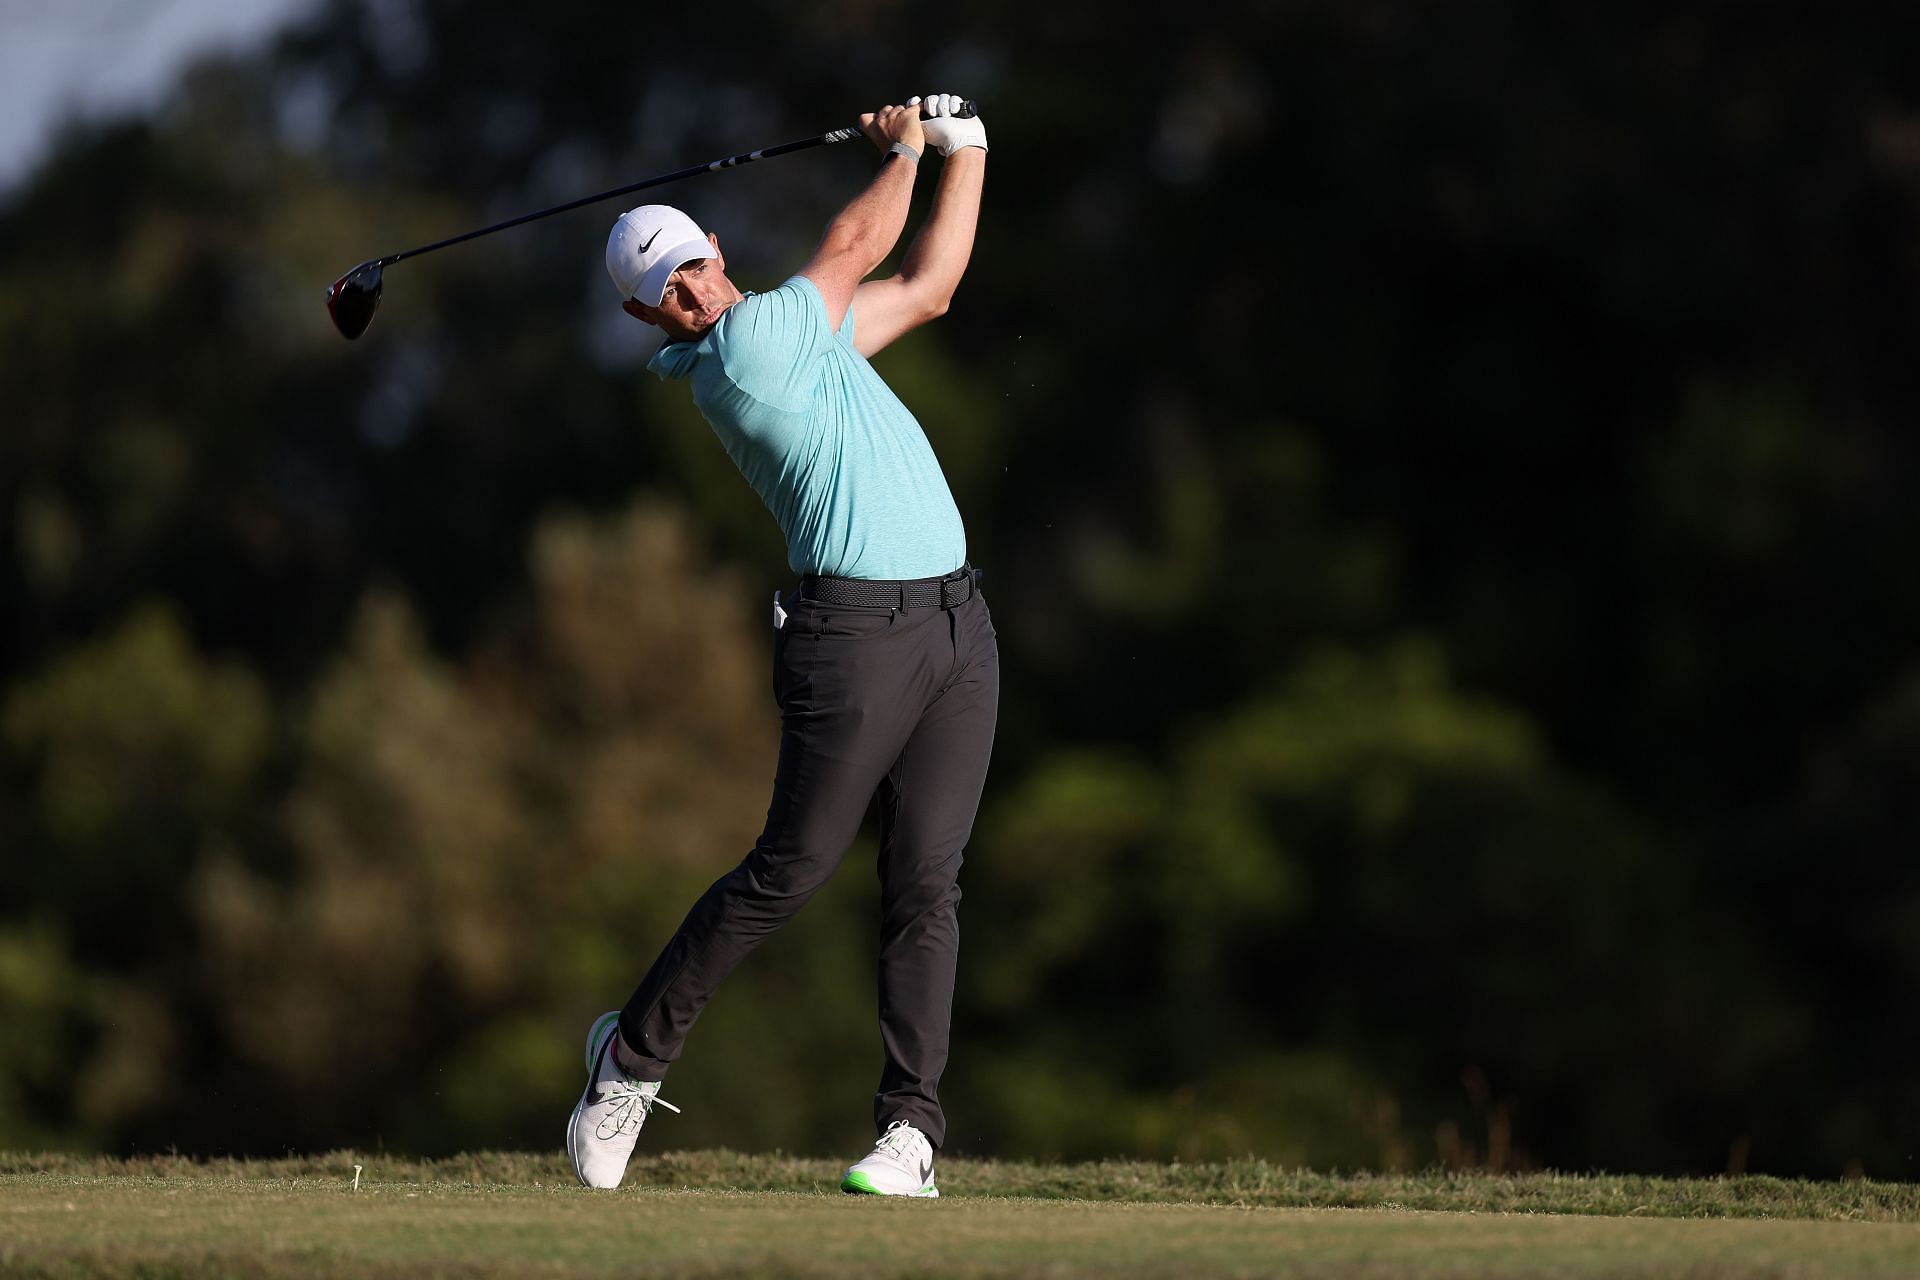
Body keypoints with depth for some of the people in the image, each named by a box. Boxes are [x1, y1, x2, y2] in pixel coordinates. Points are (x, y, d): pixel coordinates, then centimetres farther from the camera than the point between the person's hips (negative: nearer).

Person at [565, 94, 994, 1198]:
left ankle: (912, 1127, -2)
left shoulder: (795, 333, 17)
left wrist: (964, 148, 22)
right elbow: (858, 249, 2)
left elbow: (927, 287, 28)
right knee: (789, 871, -4)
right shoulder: (744, 345, -8)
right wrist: (906, 154, 21)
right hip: (856, 631, -7)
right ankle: (635, 1054, 14)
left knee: (926, 883, 0)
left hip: (957, 622, 7)